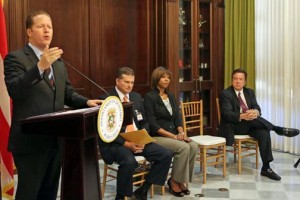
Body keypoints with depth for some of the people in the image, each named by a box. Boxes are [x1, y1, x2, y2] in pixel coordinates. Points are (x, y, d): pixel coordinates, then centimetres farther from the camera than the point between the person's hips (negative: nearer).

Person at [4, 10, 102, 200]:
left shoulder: (59, 63, 16)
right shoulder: (15, 58, -8)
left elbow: (68, 93, 17)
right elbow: (14, 91, -23)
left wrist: (86, 102, -3)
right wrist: (40, 66, -35)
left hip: (55, 139, 7)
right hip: (30, 140, -7)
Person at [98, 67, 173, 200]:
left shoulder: (136, 97, 13)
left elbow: (144, 122, 16)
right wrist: (126, 143, -20)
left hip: (138, 140, 6)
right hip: (115, 143, -6)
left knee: (166, 154, -10)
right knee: (129, 161, -36)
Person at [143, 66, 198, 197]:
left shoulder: (171, 96, 15)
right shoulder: (149, 97, -8)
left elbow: (177, 117, 11)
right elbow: (152, 124, -15)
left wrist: (181, 132, -11)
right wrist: (173, 136, -19)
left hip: (173, 134, 7)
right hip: (157, 136, -7)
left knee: (193, 146, -20)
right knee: (184, 147, -28)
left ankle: (180, 180, -6)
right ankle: (174, 181, -10)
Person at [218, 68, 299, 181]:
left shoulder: (250, 92, 12)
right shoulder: (225, 94, -6)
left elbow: (257, 108, 1)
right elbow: (227, 114, -18)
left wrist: (255, 112, -26)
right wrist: (242, 116, -36)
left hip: (250, 125, 5)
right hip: (233, 126, -5)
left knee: (264, 133, -25)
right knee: (251, 119, -34)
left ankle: (266, 168, -20)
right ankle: (279, 130, -21)